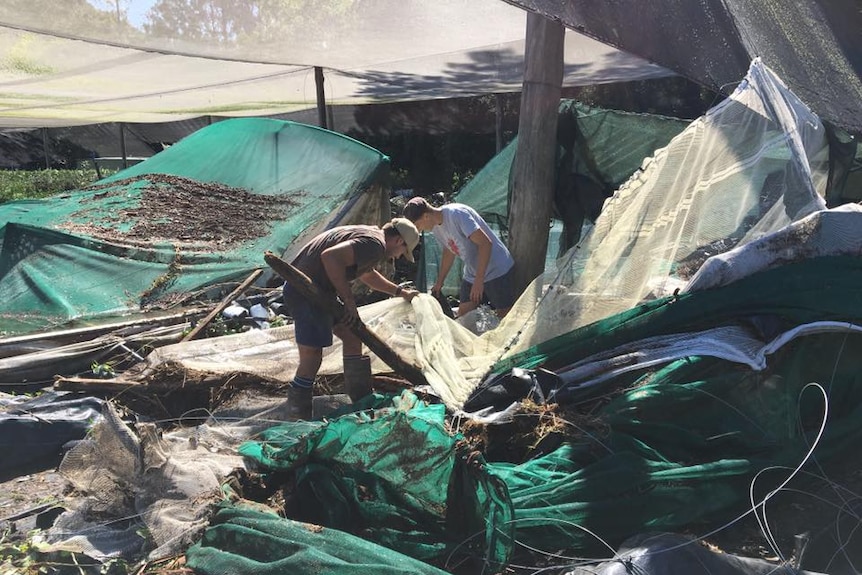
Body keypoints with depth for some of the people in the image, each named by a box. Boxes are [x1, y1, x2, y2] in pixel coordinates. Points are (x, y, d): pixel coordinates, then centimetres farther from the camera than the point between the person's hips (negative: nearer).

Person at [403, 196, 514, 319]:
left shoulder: (456, 214, -24)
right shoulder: (436, 227, 2)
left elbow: (485, 243, -28)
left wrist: (479, 281, -28)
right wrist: (439, 283, 21)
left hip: (497, 271, -8)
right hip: (471, 275, 8)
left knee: (504, 315, -3)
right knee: (462, 316, 3)